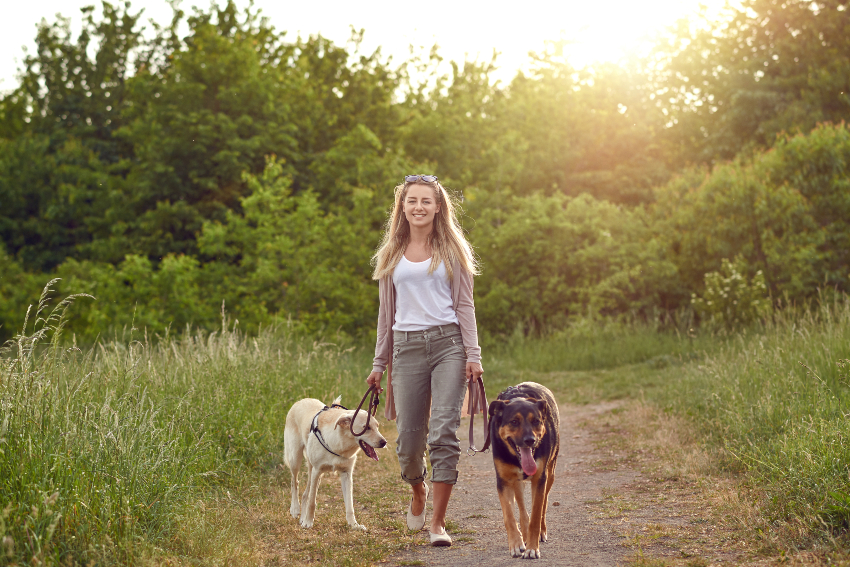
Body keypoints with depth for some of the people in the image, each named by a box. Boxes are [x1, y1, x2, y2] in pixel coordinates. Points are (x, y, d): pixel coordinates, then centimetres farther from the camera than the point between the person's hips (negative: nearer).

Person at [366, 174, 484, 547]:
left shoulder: (451, 250, 8)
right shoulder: (391, 255, 15)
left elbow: (464, 305, 5)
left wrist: (473, 354, -5)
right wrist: (379, 363, 16)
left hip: (448, 343, -2)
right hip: (407, 347, 2)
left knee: (443, 433, -11)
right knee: (408, 439, 1)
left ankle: (438, 522, -6)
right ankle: (418, 492, 33)